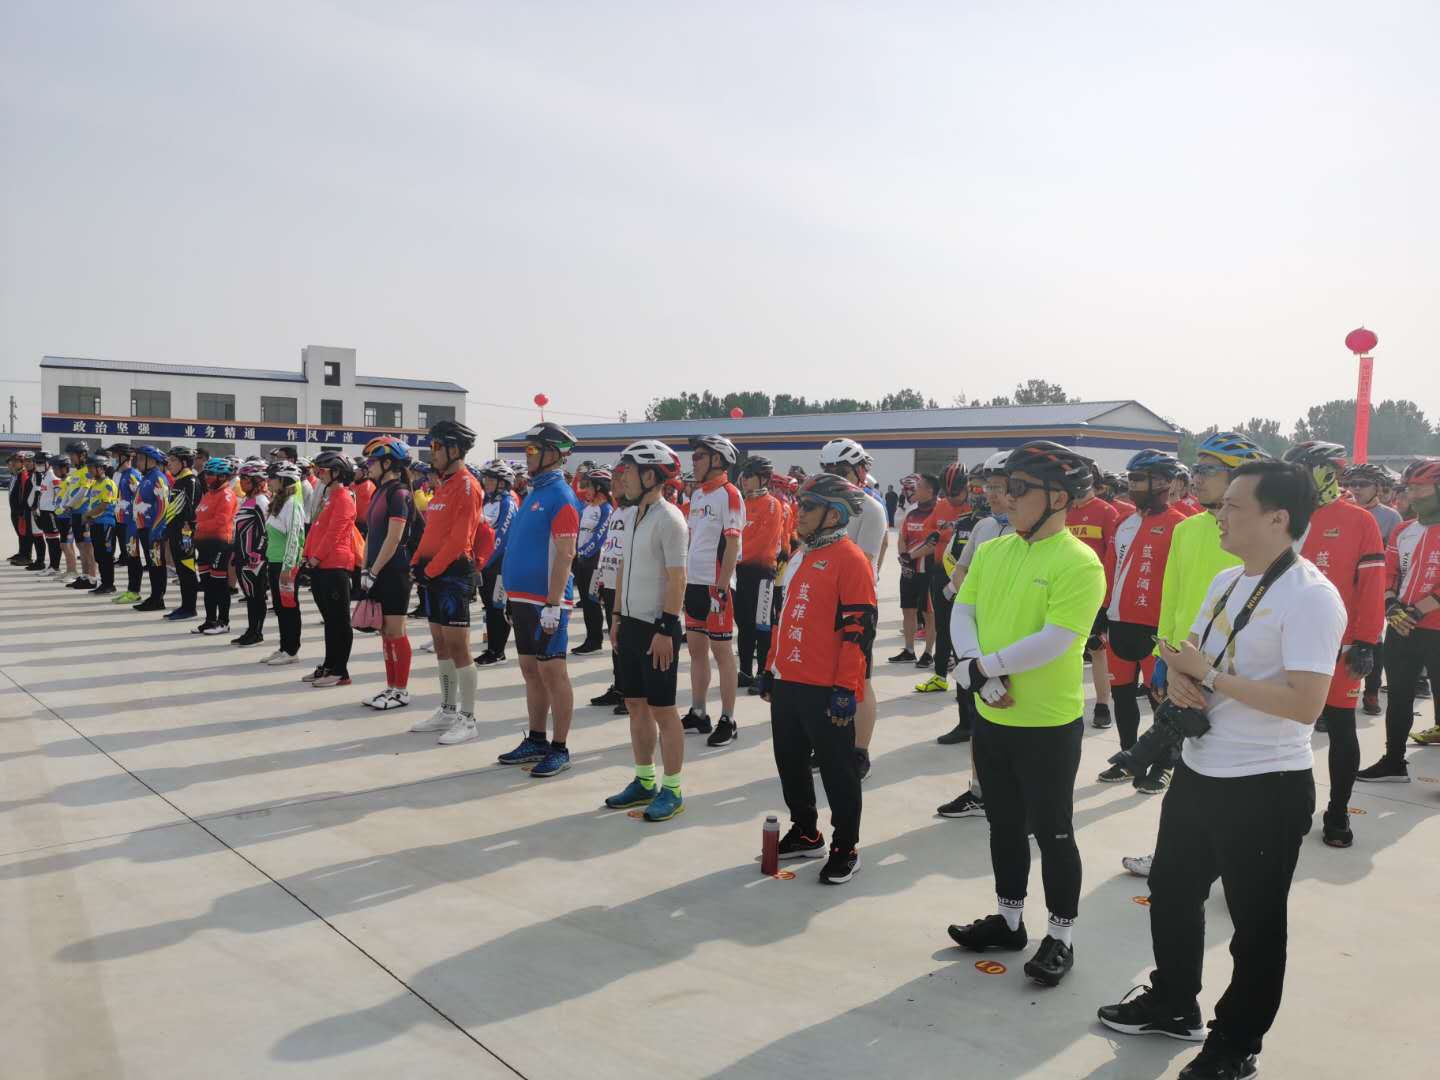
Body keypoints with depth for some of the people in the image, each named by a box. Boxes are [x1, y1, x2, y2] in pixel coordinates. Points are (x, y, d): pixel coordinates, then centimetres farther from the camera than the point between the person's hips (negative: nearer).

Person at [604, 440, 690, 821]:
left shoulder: (669, 519, -16)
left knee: (662, 710, -1)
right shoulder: (632, 515, 11)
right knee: (636, 705, 14)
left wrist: (665, 630, -20)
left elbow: (677, 579, -19)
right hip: (631, 623, 9)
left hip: (657, 628, -9)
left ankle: (672, 790, 10)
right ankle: (644, 781, 26)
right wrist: (617, 617, 17)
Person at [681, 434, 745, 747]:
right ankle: (698, 715, 23)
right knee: (696, 649, 13)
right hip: (694, 582, 8)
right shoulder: (697, 493, 14)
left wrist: (721, 588, -19)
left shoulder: (729, 495, -12)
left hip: (716, 586, -8)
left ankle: (727, 721, 7)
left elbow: (732, 545, -16)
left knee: (721, 651, -1)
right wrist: (683, 580, 15)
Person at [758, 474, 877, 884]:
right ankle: (805, 834, 34)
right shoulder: (800, 557, 14)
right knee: (790, 764, 17)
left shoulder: (850, 559, -13)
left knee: (837, 772, 4)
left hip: (826, 691, -9)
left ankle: (846, 849, 18)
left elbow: (858, 629, -18)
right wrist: (770, 669, 20)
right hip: (788, 684, 9)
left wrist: (845, 689, -19)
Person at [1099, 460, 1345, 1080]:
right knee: (1172, 890, 22)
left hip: (1266, 790, -9)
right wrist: (1177, 676, -7)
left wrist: (1210, 675, -22)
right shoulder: (1225, 581, 7)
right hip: (1198, 772, 9)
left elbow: (1305, 704, -27)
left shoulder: (1311, 598, -20)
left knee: (1255, 922, 10)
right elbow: (1191, 657, 16)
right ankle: (1172, 1005, 43)